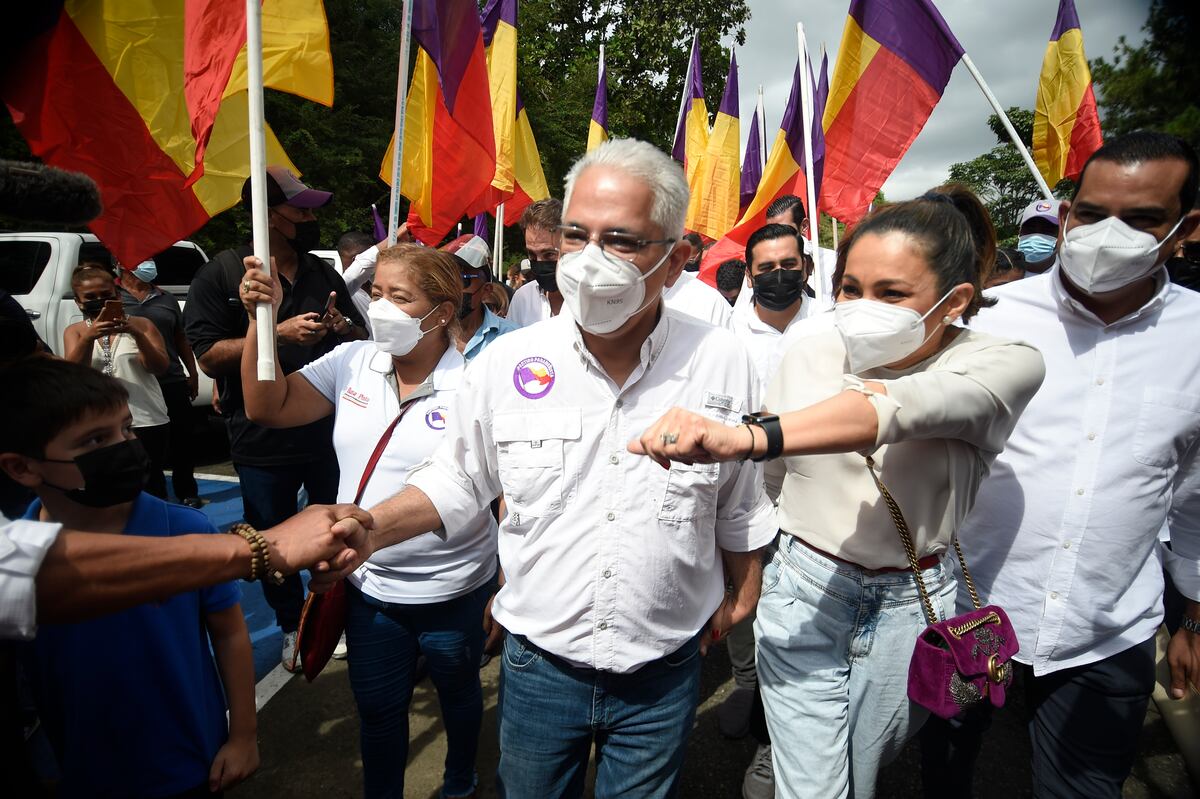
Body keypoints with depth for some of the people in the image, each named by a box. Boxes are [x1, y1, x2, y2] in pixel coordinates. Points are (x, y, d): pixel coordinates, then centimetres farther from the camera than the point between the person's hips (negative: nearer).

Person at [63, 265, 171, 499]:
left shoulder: (140, 324, 3)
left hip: (148, 422, -1)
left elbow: (160, 368, -5)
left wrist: (137, 334, -20)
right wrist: (88, 338, -23)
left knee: (151, 484, 7)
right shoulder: (75, 331, 8)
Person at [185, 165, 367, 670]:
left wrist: (343, 326, -8)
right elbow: (209, 357, -12)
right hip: (263, 440, -3)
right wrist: (279, 333, -21)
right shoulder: (222, 273, -6)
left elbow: (362, 341, 15)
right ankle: (292, 627, 36)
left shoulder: (323, 273, 9)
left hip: (329, 432, 3)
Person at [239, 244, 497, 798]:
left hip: (453, 593, -3)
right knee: (377, 711, 23)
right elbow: (267, 408, -4)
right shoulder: (352, 363, -5)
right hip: (369, 588, 3)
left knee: (458, 696, 24)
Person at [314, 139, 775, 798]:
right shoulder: (505, 363, -12)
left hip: (664, 673, 0)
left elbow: (740, 504, 1)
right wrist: (371, 528, -13)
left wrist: (741, 592, 11)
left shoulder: (723, 363, -12)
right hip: (538, 663, 1)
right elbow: (458, 480, 1)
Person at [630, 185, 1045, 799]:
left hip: (911, 608, 0)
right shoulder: (810, 357, -5)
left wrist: (745, 437, -51)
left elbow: (898, 408, -37)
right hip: (802, 593, 1)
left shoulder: (1006, 365, -14)